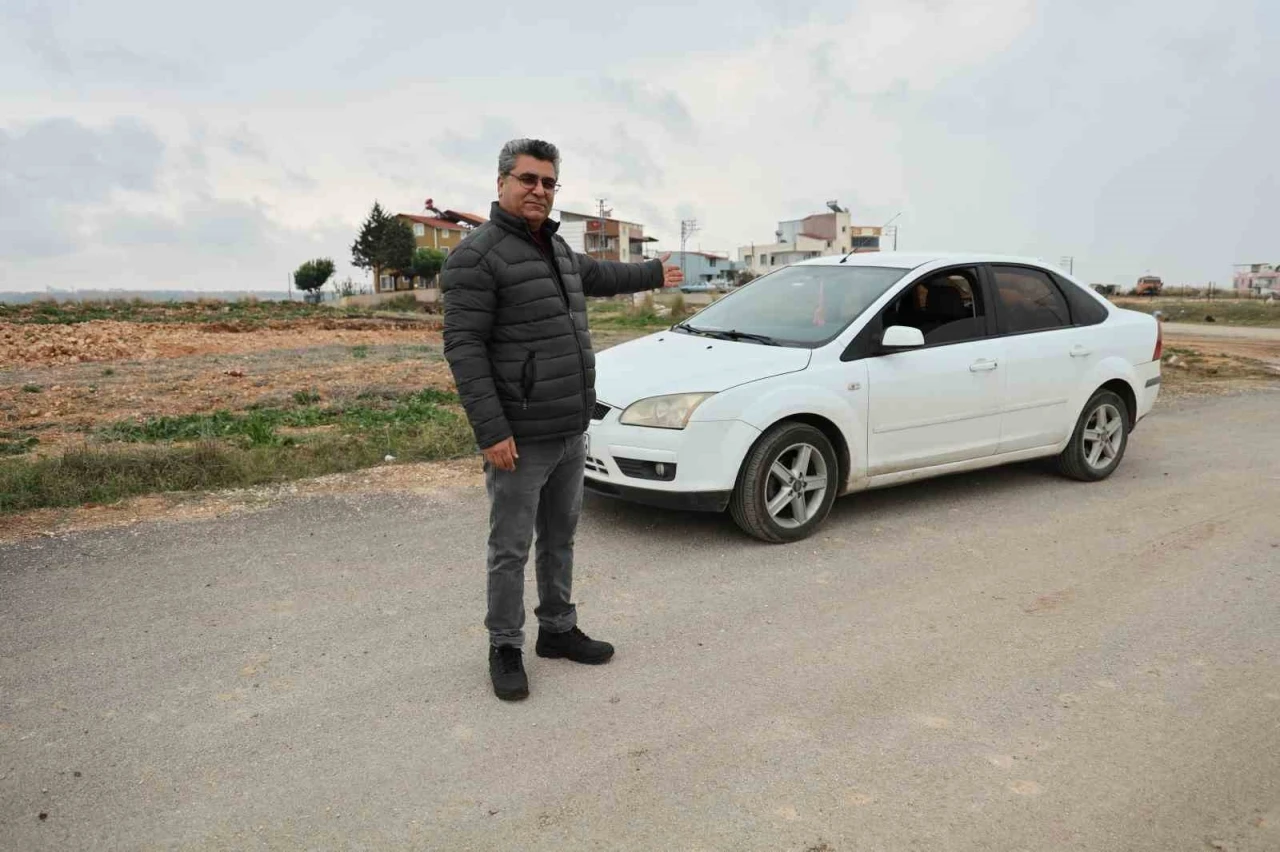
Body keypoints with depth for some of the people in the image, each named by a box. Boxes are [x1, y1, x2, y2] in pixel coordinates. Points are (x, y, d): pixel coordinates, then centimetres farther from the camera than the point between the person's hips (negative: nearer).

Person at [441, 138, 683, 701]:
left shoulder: (555, 248, 13)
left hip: (572, 432, 8)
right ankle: (505, 649, 21)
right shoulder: (477, 255, -13)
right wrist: (491, 431, -23)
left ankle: (558, 630, 34)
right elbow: (463, 348, -18)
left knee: (560, 538, 19)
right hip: (520, 439, -8)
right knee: (511, 549, 4)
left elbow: (595, 275, 35)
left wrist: (653, 273, 47)